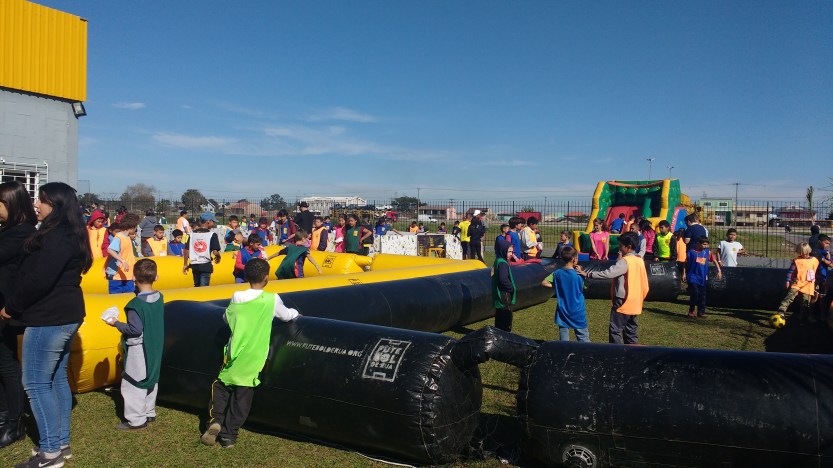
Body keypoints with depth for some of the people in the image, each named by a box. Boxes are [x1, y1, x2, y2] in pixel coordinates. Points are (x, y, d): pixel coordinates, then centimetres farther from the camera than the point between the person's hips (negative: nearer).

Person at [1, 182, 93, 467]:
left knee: (36, 383, -2)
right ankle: (61, 442, 24)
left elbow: (39, 281, -23)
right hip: (65, 315, 10)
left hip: (49, 319, -10)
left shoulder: (55, 237, -19)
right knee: (57, 379, 15)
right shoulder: (69, 234, 12)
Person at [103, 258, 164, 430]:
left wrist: (116, 324, -11)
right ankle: (149, 412, 31)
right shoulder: (159, 298, -1)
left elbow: (135, 330, -23)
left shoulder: (136, 304, -22)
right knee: (151, 380, 19)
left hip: (139, 350, -8)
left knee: (132, 383, 3)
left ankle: (136, 420, 8)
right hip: (155, 348, 8)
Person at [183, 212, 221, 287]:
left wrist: (185, 264, 15)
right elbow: (215, 252, -15)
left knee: (196, 287, 20)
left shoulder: (192, 234, 6)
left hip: (194, 265, 5)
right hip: (205, 265, -5)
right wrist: (218, 257, 7)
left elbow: (186, 251, 5)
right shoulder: (212, 235, -8)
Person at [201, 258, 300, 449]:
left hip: (234, 354, 2)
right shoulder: (272, 299, -8)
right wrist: (295, 313, 32)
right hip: (254, 358, -1)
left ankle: (216, 420, 2)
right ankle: (228, 435, 12)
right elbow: (287, 316, 11)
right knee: (242, 398, 6)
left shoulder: (236, 297, -1)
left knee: (221, 388, 19)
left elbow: (226, 318, 17)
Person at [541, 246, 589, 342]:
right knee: (584, 340, 7)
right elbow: (584, 288, 1)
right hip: (578, 313, -3)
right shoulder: (578, 275, -14)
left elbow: (544, 283, -3)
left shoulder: (557, 273, -6)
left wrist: (557, 286, 3)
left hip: (563, 312, 3)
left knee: (564, 341, 9)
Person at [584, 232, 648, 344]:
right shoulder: (640, 261, 10)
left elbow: (608, 273, -27)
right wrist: (640, 298, 22)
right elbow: (644, 284, 14)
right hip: (635, 303, 9)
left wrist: (589, 274, -24)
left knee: (615, 330, -6)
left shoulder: (624, 261, -16)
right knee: (631, 330, 14)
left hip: (623, 302, -9)